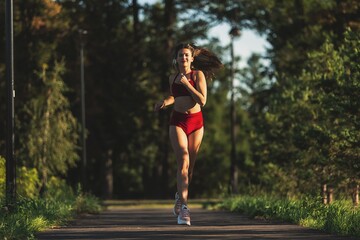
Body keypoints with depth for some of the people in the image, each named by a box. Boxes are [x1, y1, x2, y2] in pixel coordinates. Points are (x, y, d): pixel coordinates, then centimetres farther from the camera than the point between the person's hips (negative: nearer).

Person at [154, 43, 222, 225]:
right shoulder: (173, 78, 10)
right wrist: (165, 102, 10)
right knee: (183, 162, -19)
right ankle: (183, 207, -27)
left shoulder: (198, 75, 0)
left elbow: (202, 100, -11)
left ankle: (180, 197, 34)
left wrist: (186, 83, -13)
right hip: (177, 122, 0)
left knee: (189, 167, 6)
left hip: (196, 122, 0)